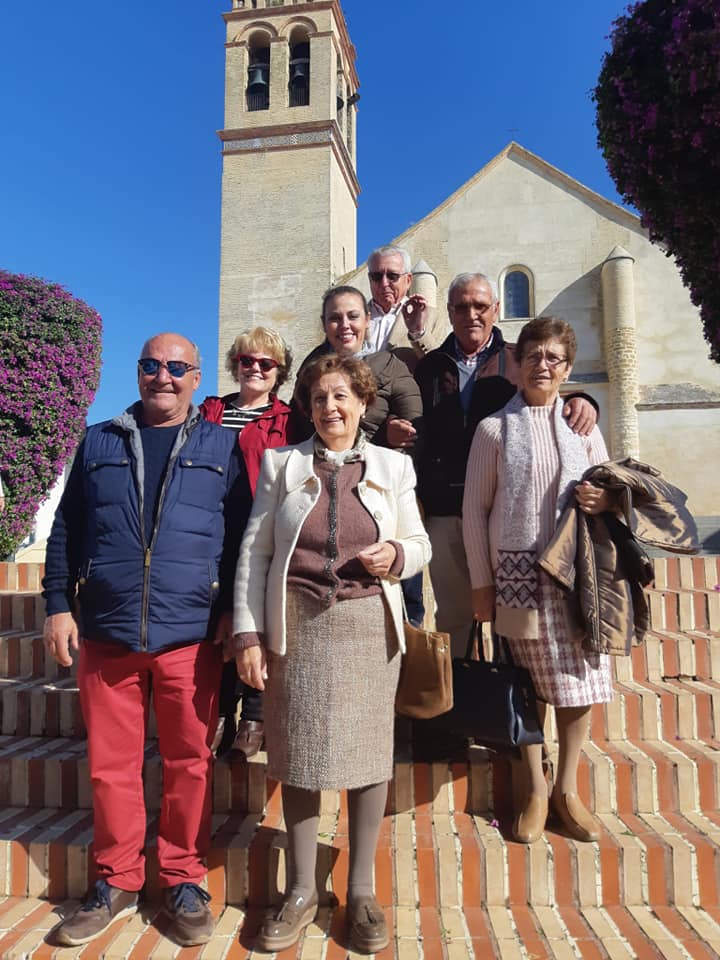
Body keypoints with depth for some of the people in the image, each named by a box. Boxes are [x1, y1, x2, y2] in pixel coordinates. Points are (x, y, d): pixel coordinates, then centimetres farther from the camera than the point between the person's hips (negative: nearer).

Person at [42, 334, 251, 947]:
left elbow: (240, 535, 4)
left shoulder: (220, 447, 6)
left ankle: (183, 880, 26)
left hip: (191, 636, -1)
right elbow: (66, 529, 11)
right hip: (106, 632, 2)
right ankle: (117, 882, 30)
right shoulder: (99, 443, 12)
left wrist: (231, 611, -3)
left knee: (190, 762, 7)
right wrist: (59, 605, 4)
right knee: (110, 763, 11)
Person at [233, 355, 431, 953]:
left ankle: (362, 890, 25)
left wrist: (397, 554, -11)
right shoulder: (282, 464, 7)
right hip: (295, 623, 0)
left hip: (369, 623, 1)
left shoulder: (393, 467, 9)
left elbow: (420, 542, 13)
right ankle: (301, 891, 26)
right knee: (298, 751, 7)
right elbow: (254, 552, 3)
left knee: (367, 748, 6)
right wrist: (248, 633, -3)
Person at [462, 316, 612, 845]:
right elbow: (475, 508, 1)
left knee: (580, 681, 5)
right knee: (527, 682, 6)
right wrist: (481, 582, -1)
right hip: (518, 569, -2)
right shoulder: (495, 428, 2)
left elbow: (610, 490, 16)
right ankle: (536, 790, 24)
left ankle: (568, 789, 24)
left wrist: (606, 499, -9)